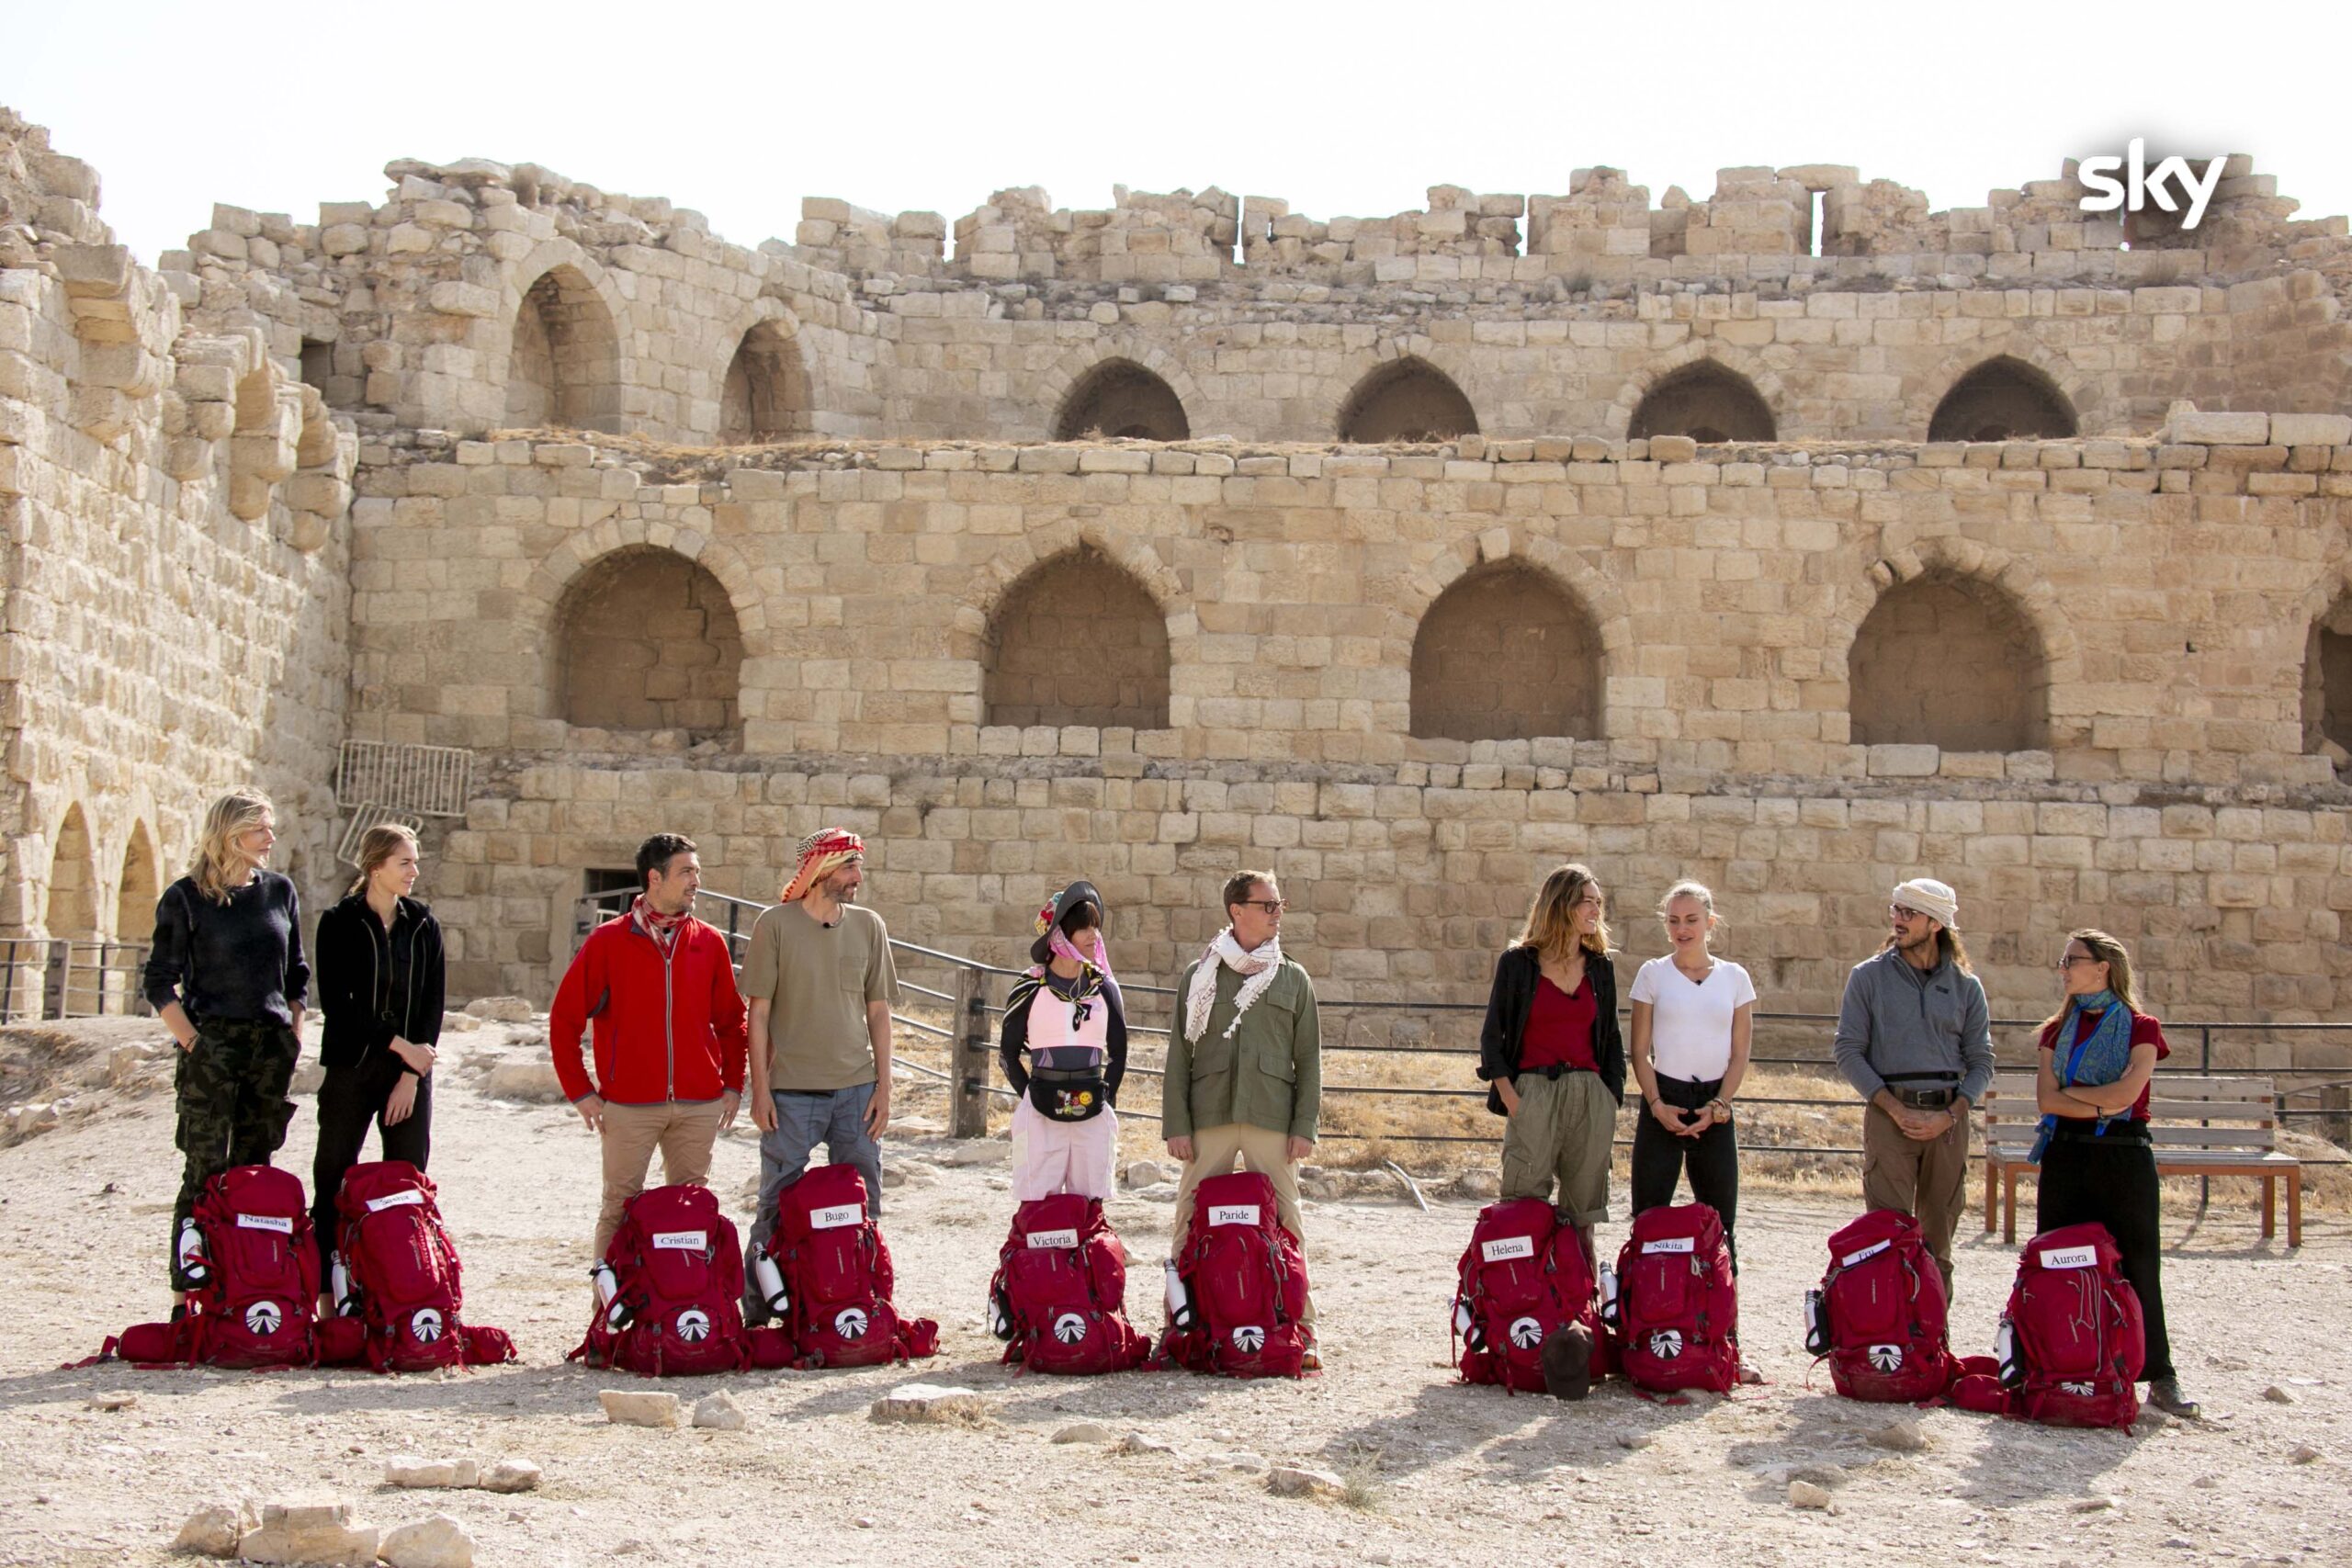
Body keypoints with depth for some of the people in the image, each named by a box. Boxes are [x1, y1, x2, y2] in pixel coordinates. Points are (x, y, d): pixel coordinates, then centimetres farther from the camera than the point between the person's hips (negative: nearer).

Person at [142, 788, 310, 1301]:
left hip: (272, 1047, 4)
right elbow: (160, 983, -1)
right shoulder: (186, 898, -3)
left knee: (254, 1171, 7)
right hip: (213, 1046, -4)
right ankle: (187, 1297, -3)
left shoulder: (280, 892, 10)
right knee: (205, 1173, -6)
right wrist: (192, 1042, -9)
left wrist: (293, 1037, 9)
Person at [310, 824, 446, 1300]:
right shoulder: (339, 923, -1)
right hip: (351, 1067, -3)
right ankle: (327, 1296, 0)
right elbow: (336, 1005, -8)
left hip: (411, 1070, 3)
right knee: (334, 1181, -3)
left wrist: (411, 1075, -5)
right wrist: (398, 1045, -11)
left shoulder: (424, 926, 8)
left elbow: (433, 1005, 5)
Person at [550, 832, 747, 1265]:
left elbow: (731, 1022, 14)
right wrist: (580, 1091, -2)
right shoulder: (607, 942, -1)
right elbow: (565, 1019, 1)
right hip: (629, 1106, -3)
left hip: (699, 1106, 3)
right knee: (621, 1208, 1)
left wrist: (733, 1085, 6)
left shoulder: (710, 944, 7)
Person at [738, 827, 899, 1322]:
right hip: (791, 1090, -3)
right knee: (779, 1205, 2)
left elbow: (878, 1012, 10)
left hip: (857, 1087, 3)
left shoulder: (868, 927, 8)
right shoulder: (776, 924, -2)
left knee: (862, 1207, 5)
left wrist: (883, 1086, 4)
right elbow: (759, 1011, -1)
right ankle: (758, 1314, 12)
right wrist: (760, 1087, -6)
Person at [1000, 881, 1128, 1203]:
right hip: (1041, 1116, -2)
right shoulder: (1030, 989, 0)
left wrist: (1107, 1098, 7)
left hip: (1093, 1116, 2)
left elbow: (1118, 1051, 15)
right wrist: (1031, 1096, 2)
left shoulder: (1104, 988, 7)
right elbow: (1008, 1052, 7)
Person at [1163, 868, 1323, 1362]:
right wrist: (1176, 1125, -1)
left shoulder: (1294, 979, 12)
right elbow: (1179, 1054, 7)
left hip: (1271, 1118, 0)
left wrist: (1305, 1127, 0)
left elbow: (1309, 1058, 10)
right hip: (1209, 1116, 0)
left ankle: (1301, 1330, 4)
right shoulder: (1199, 976, 10)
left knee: (1284, 1223, -1)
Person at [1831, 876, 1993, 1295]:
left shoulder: (1965, 986, 9)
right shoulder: (1869, 977, 4)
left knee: (1938, 1234, 6)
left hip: (1948, 1117, 2)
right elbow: (1848, 1052, 0)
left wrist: (1949, 1115, -8)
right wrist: (1895, 1108, -11)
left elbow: (1981, 1061, 8)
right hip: (1888, 1114, -2)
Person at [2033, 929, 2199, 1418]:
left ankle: (2160, 1376, 3)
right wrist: (2100, 1106, -11)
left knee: (2137, 1267, -3)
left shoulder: (2140, 1027, 1)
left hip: (2124, 1156, -4)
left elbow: (2125, 1093, -13)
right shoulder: (2058, 1030, 13)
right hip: (2065, 1155, 4)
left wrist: (2069, 1091, -3)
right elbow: (2047, 1100, 1)